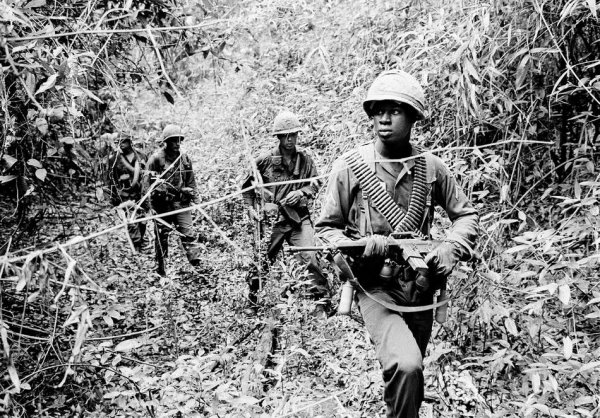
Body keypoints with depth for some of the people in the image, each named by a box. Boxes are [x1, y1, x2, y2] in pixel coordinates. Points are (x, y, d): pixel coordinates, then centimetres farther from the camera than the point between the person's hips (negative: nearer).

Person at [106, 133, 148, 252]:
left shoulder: (140, 155, 6)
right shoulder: (114, 158, -1)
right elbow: (111, 179, 3)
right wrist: (114, 196, -1)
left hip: (140, 192, 3)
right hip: (125, 195, -3)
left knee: (142, 219, 5)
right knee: (131, 222, -9)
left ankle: (142, 243, 24)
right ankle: (136, 248, -2)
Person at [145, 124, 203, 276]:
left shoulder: (185, 158, 8)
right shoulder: (156, 158, -6)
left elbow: (191, 180, 16)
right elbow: (150, 182, -3)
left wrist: (194, 196, 12)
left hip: (182, 202, 3)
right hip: (162, 203, -3)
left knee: (189, 232, -7)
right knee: (162, 235, 7)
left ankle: (196, 261, -9)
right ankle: (160, 266, 20)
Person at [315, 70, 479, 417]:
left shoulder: (431, 168, -2)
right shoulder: (350, 167, -10)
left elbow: (467, 214, 9)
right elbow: (326, 228, -3)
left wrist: (451, 248, -10)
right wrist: (359, 247, -22)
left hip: (420, 286, 4)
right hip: (375, 286, -4)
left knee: (412, 370, 20)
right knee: (406, 366, -27)